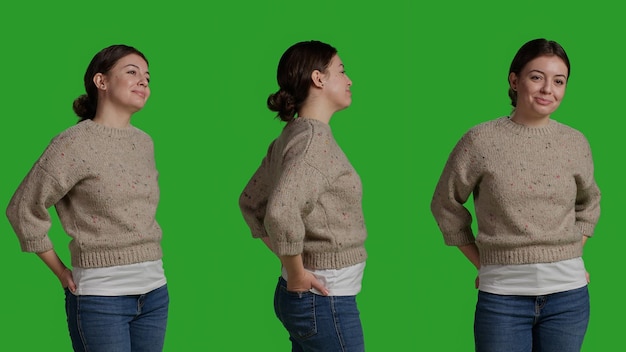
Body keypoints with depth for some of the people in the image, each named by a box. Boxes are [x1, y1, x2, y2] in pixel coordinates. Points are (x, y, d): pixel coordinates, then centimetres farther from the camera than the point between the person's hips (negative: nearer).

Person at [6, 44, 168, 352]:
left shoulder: (144, 143, 11)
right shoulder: (75, 143, -8)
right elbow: (23, 209, -6)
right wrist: (63, 273, -2)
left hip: (154, 292, 6)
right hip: (100, 297, -6)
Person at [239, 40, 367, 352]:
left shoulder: (290, 136, 11)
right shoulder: (314, 137, -17)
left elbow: (250, 202, 21)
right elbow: (281, 212, -30)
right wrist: (297, 274, -18)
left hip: (302, 299, 9)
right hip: (325, 298, -9)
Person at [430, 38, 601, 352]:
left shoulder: (575, 143, 4)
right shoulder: (481, 140, -5)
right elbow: (446, 205, 6)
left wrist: (570, 256, 10)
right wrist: (482, 263, 4)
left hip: (568, 292, 3)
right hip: (503, 294, -2)